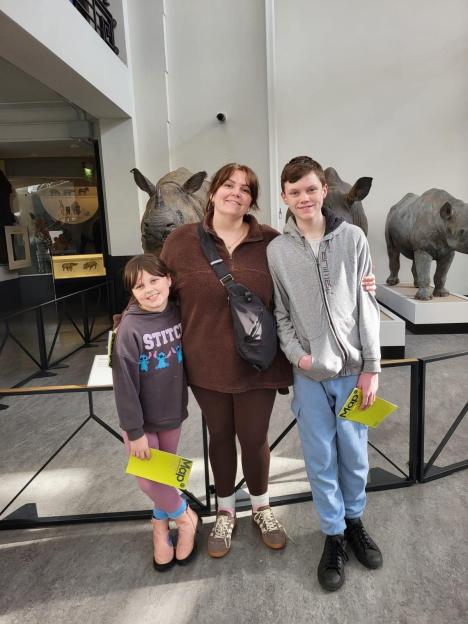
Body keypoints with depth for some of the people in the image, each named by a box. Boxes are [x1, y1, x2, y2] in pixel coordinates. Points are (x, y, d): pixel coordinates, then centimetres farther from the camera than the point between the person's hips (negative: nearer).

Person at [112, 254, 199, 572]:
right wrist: (134, 431, -16)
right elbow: (125, 383, -19)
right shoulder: (131, 327, -22)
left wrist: (182, 402, 2)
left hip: (172, 413, 4)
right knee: (148, 480, 4)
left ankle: (160, 527, 40)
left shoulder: (178, 314, -9)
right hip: (143, 419, -3)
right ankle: (185, 517, 31)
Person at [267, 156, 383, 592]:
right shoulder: (277, 251, -2)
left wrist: (371, 367, -4)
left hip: (353, 369, 0)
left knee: (355, 455, 15)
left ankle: (354, 521, 41)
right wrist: (296, 355, -13)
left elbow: (367, 306, -2)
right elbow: (280, 314, 2)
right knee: (320, 459, 11)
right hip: (309, 374, 0)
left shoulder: (352, 238, -2)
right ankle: (334, 535, 32)